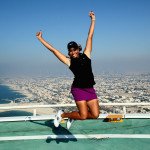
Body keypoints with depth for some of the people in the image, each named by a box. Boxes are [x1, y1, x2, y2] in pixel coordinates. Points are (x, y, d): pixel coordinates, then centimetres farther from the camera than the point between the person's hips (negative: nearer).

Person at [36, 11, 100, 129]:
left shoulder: (86, 55, 7)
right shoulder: (69, 61, 0)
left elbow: (90, 37, 8)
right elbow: (53, 50, 2)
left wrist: (93, 20, 9)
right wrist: (41, 39, 4)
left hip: (90, 89, 4)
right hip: (78, 89, -4)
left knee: (95, 114, -2)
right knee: (83, 115, -9)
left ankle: (73, 116, 20)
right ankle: (62, 114, 14)